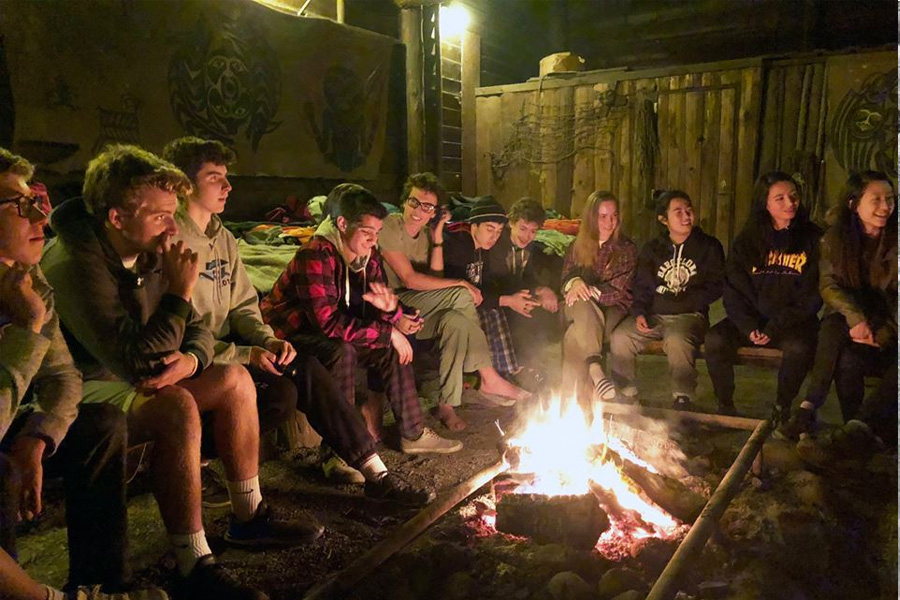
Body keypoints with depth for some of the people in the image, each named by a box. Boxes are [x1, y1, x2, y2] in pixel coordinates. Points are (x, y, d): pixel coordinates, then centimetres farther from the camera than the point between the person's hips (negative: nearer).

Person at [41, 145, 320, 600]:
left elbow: (198, 330, 5)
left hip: (128, 382, 9)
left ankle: (248, 518, 9)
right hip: (81, 395, -9)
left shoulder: (148, 254, 0)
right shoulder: (76, 264, -26)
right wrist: (181, 291, -27)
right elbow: (136, 364, -33)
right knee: (177, 406, -34)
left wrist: (190, 359, -19)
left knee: (234, 380, 0)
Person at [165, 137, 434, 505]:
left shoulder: (223, 238, 12)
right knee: (279, 392, -26)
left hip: (225, 347, 8)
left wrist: (267, 341, -8)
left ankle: (374, 472, -8)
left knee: (307, 368, -13)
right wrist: (245, 355, -23)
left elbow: (243, 305, 12)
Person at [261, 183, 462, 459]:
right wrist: (387, 332, -28)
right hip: (288, 337, -8)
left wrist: (390, 307, -22)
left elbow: (372, 311, 4)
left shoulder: (369, 256, 0)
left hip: (331, 335, 9)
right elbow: (329, 322, -34)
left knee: (391, 348, -3)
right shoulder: (314, 256, -27)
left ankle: (413, 433, 4)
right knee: (341, 351, -35)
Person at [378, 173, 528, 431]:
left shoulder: (427, 233, 12)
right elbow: (409, 279, -18)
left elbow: (435, 278, -1)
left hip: (415, 310, 7)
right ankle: (489, 378, -13)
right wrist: (461, 283, -16)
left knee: (456, 320, -21)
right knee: (461, 296, -23)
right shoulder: (390, 227, -11)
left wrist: (437, 237, -7)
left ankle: (447, 404, -10)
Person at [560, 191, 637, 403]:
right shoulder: (576, 247, 15)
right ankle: (596, 368, -48)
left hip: (612, 311, -2)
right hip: (581, 309, 2)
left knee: (575, 336, -34)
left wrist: (589, 290, -19)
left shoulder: (627, 249, 7)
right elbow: (565, 280, 7)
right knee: (583, 304, -38)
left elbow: (619, 292, -3)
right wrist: (575, 282, -19)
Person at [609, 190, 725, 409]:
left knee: (677, 340, -37)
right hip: (654, 315, 3)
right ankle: (627, 395, -6)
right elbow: (641, 286, 13)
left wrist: (684, 302, -10)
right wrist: (639, 313, -6)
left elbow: (715, 287, 4)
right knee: (619, 338, -23)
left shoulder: (709, 247, 7)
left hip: (689, 315, -3)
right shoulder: (652, 249, 15)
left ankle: (682, 399, -18)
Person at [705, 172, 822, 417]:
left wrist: (777, 326, -14)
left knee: (799, 347, -34)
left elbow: (812, 294, -3)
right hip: (751, 318, 2)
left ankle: (782, 407, -9)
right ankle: (725, 406, -7)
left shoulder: (812, 238, 1)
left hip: (792, 321, -2)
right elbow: (733, 288, 2)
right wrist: (748, 326, -14)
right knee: (715, 338, -25)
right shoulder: (748, 239, 7)